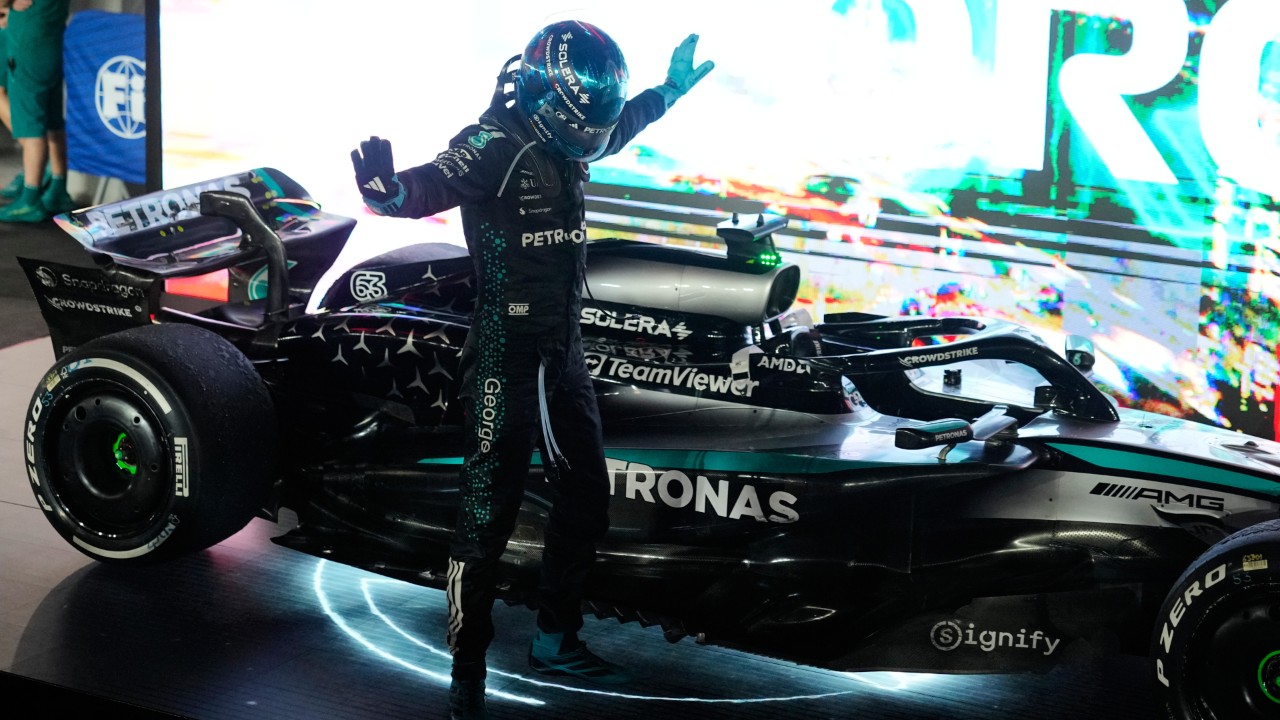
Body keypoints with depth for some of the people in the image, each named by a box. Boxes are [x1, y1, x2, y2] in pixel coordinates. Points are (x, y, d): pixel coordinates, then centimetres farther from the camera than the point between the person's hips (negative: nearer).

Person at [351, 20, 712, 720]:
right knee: (487, 514, -4)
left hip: (563, 352, 9)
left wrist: (668, 90, 42)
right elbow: (434, 185, -34)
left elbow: (618, 125, 30)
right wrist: (390, 190, -55)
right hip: (504, 359, -9)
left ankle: (556, 641, 34)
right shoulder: (494, 144, -17)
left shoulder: (560, 145, 7)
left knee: (586, 498, 17)